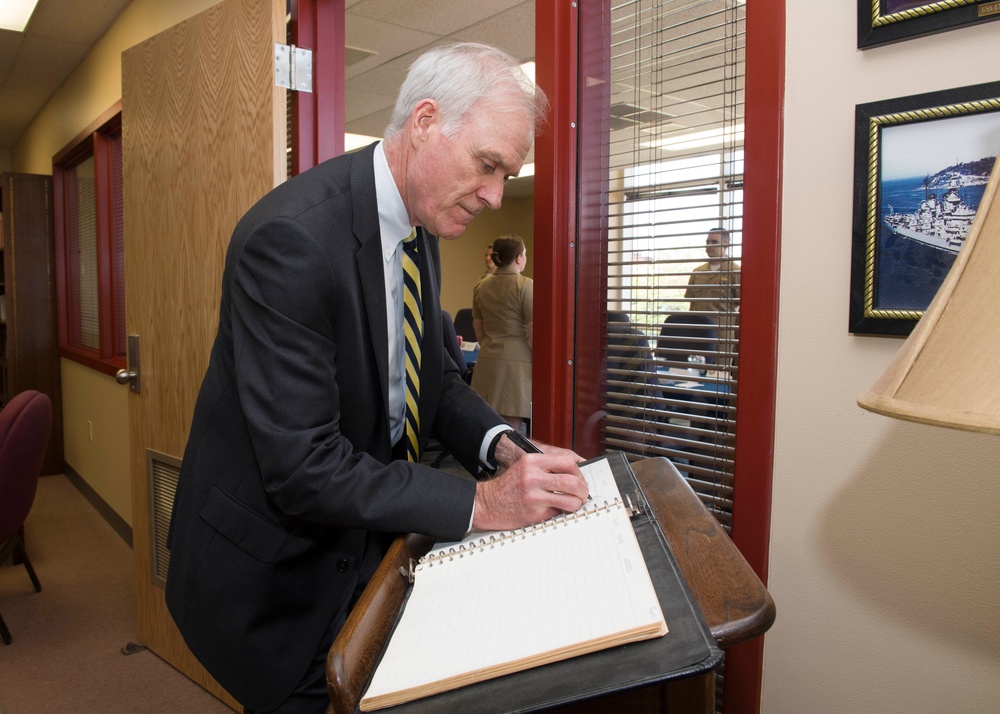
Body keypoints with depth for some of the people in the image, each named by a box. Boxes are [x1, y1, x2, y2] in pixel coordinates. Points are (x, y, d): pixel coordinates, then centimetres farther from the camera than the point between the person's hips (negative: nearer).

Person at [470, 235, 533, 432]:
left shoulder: (481, 287, 9)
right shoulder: (526, 286, -9)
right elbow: (533, 332, -12)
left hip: (487, 362, 6)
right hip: (517, 362, -6)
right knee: (510, 429, -2)